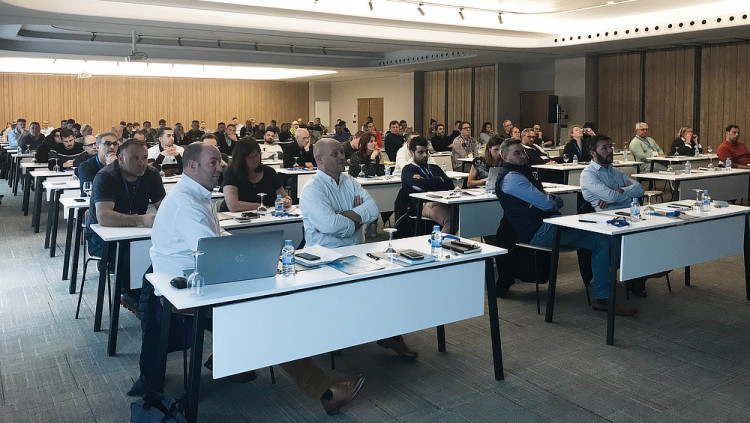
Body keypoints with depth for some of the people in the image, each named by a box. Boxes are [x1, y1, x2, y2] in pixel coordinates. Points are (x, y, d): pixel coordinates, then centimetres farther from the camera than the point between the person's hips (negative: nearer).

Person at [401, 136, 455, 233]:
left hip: (444, 201, 6)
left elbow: (450, 185, 15)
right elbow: (422, 185, -9)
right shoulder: (407, 170, 13)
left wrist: (429, 182, 0)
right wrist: (439, 180, 12)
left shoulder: (434, 168, 32)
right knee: (450, 221, -36)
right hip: (426, 204, -6)